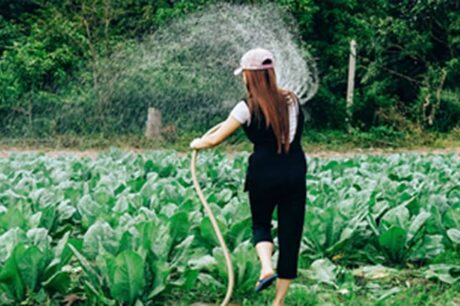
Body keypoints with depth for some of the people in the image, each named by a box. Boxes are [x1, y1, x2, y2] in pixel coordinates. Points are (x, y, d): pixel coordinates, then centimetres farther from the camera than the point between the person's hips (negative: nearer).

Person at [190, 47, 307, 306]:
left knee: (260, 224, 22)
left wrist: (197, 144, 18)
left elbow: (215, 140, -3)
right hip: (295, 175, 3)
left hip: (264, 175, -3)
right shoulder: (291, 100, 6)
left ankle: (267, 267, -5)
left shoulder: (248, 108, -6)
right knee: (290, 233, 8)